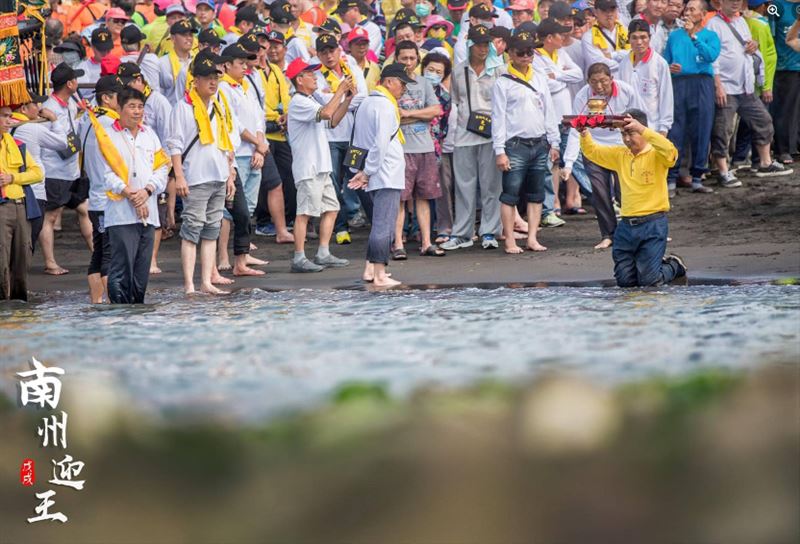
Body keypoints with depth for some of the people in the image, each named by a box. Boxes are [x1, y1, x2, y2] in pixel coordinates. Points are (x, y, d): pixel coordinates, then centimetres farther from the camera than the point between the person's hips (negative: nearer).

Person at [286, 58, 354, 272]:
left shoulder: (310, 101, 20)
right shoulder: (298, 103, -13)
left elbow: (333, 121, 19)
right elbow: (326, 113, -26)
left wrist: (347, 99, 9)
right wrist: (340, 91, -17)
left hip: (321, 166, 10)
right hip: (307, 167, -10)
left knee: (331, 208, 11)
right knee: (305, 212, -9)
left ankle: (323, 254, 15)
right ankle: (299, 259, -8)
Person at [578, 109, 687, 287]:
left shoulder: (655, 154, -7)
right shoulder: (620, 155, 11)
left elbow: (670, 151, -29)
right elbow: (591, 151, 17)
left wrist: (642, 129, -36)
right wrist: (584, 133, -4)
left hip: (652, 224, -6)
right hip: (626, 225, 6)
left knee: (648, 281, -8)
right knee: (625, 280, 6)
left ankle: (674, 266, 24)